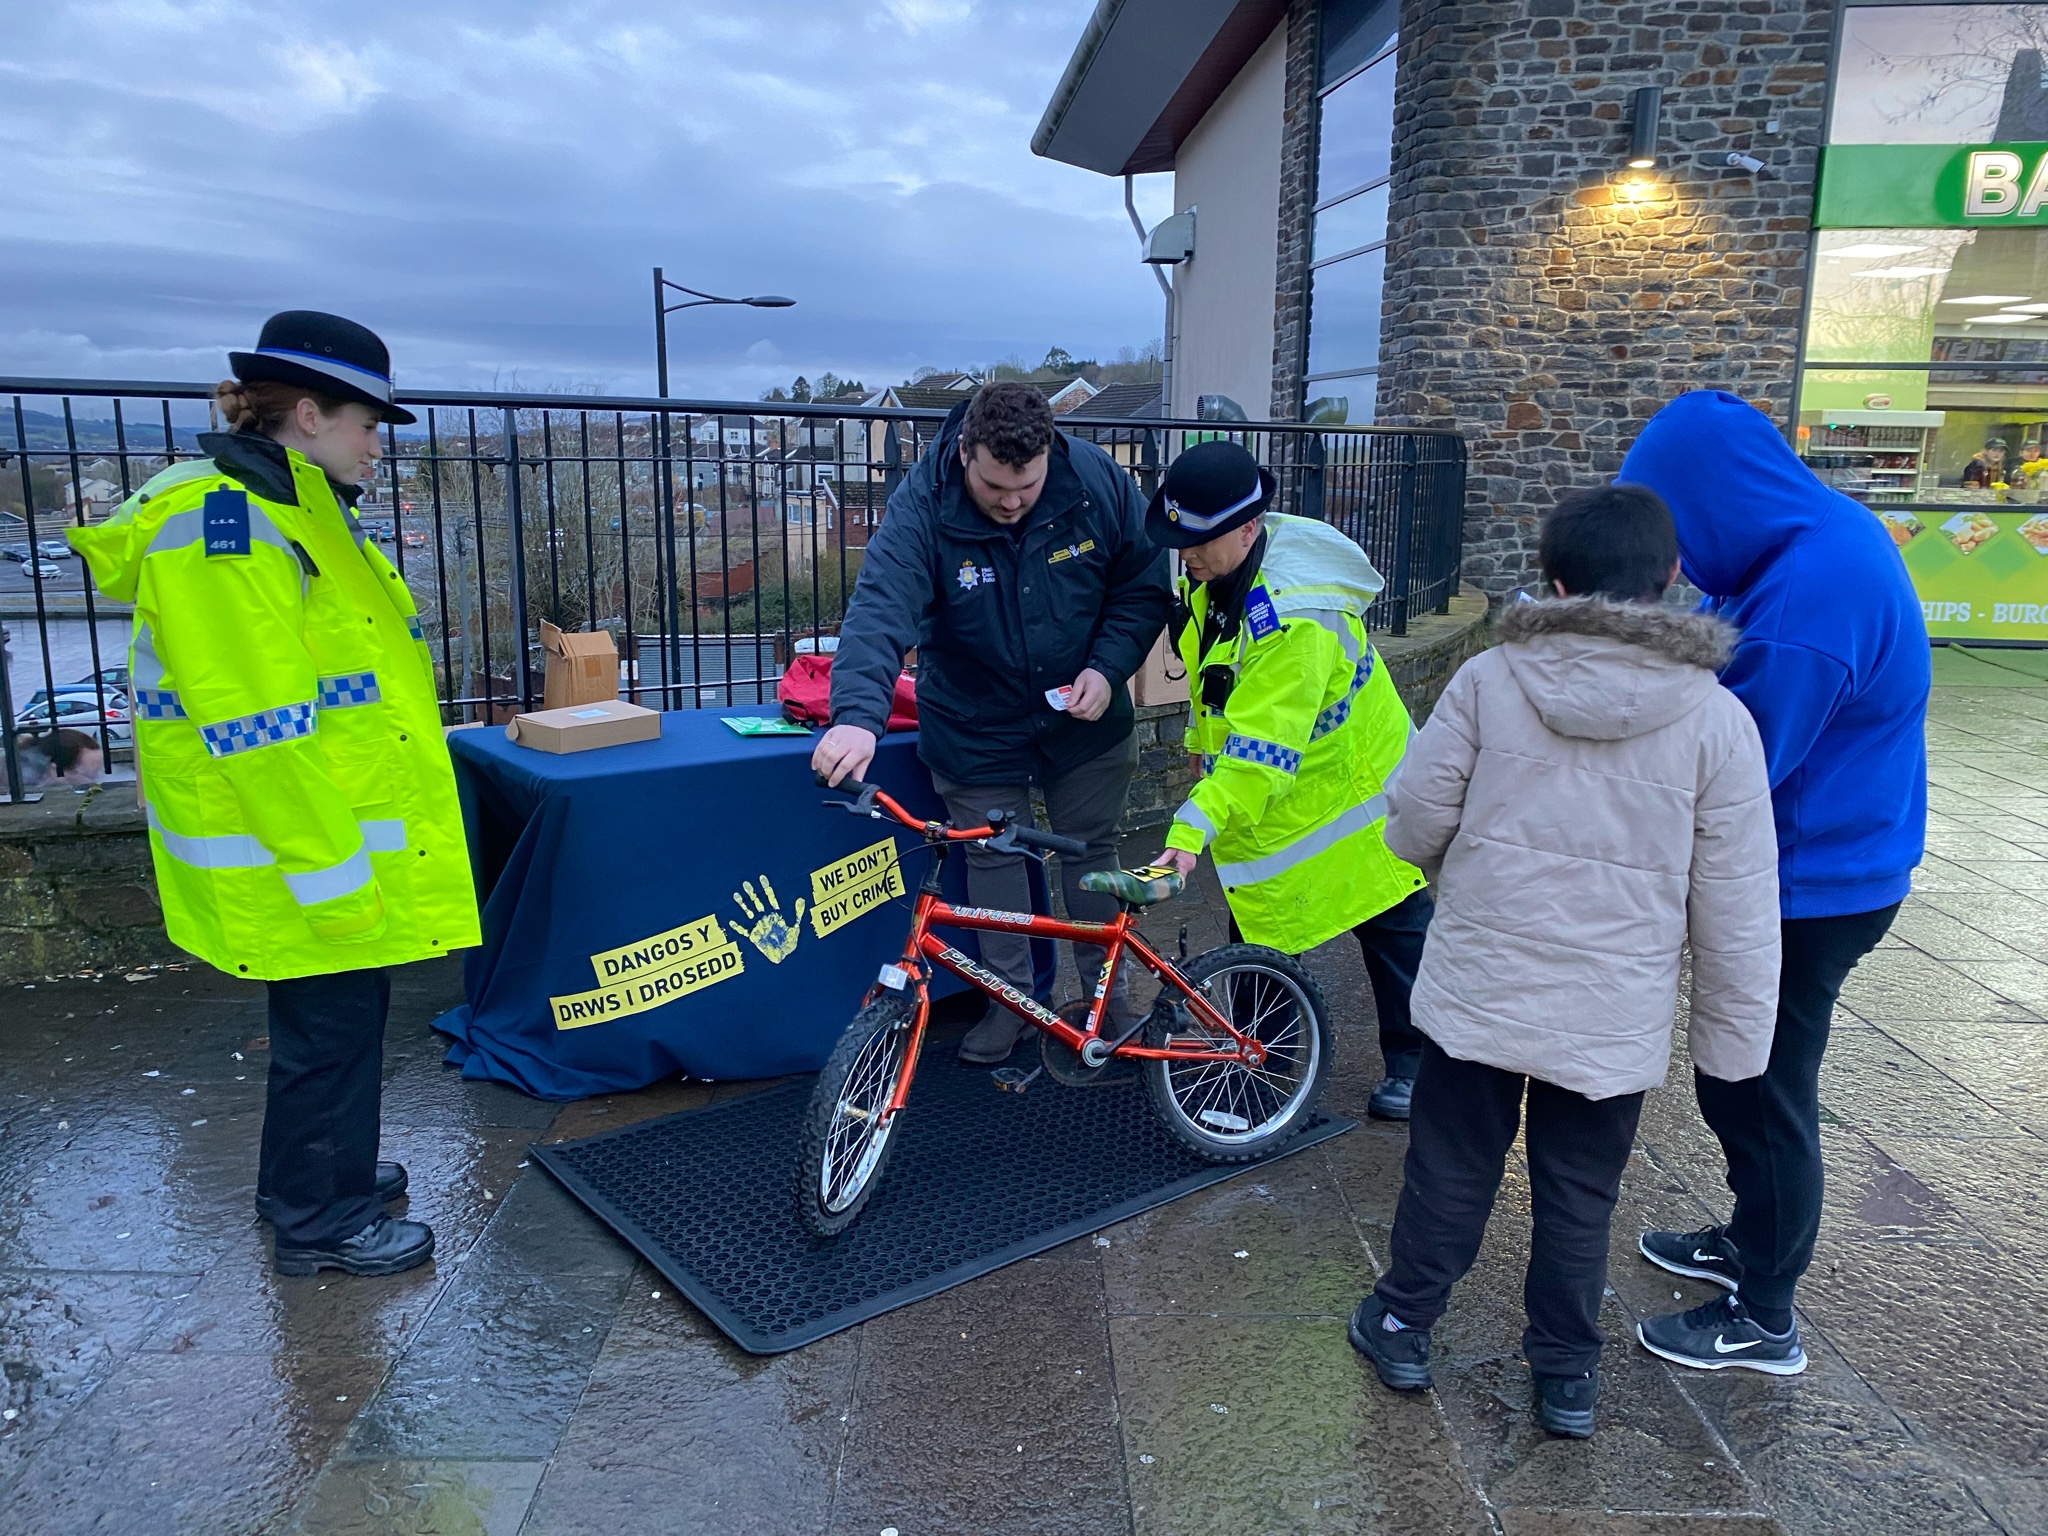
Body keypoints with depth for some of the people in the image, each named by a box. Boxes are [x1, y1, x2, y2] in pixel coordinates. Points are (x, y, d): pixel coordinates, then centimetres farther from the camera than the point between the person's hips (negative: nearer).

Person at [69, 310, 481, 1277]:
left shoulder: (292, 508, 12)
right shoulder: (222, 524, -22)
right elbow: (253, 730, -26)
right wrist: (326, 870, -23)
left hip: (344, 829, 10)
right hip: (293, 856, -10)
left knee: (343, 1015, 21)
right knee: (328, 1028, 5)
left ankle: (319, 1171, 40)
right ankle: (318, 1221, 23)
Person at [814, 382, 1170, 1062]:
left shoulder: (1097, 481, -18)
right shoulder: (921, 508, -25)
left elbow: (1144, 587, -5)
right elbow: (880, 612, -39)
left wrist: (1108, 668, -20)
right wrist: (857, 714, -55)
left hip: (1085, 721, 2)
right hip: (976, 732, -1)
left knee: (1091, 852, 15)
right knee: (993, 860, 9)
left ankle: (1109, 987, 35)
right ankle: (1010, 998, 30)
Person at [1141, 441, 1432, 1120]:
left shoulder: (1295, 617, -36)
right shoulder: (1218, 568, -8)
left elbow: (1261, 750, -38)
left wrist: (1194, 827, -41)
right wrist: (1204, 744, 15)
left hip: (1347, 782, -8)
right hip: (1268, 791, 8)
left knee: (1394, 935, 9)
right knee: (1258, 920, 15)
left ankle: (1412, 1063, 26)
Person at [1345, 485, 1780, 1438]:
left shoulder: (1488, 680, -12)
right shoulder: (1716, 719, -10)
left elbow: (1414, 823, -6)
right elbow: (1736, 909, -7)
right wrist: (1732, 1042, 4)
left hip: (1476, 991, 0)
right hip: (1614, 1018, 1)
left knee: (1450, 1169, 17)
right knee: (1580, 1195, 18)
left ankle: (1403, 1325, 35)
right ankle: (1565, 1373, 33)